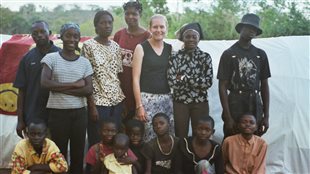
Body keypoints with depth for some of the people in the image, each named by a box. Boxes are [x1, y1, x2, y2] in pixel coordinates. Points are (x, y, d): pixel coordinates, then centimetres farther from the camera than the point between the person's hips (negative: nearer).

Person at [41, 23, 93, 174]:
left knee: (78, 151, 8)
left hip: (79, 112, 2)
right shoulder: (51, 58, 0)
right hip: (57, 112, -2)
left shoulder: (84, 62, 5)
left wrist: (60, 88, -12)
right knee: (59, 151, 5)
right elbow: (45, 83, -14)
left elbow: (89, 89, -4)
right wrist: (74, 85, -13)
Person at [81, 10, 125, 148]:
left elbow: (119, 75, 13)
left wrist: (122, 99, 7)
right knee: (98, 142, 1)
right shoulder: (88, 45, -6)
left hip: (116, 100, 5)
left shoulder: (116, 46, 10)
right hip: (98, 101, -5)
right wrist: (92, 105, -14)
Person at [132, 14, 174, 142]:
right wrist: (139, 105, -11)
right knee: (150, 138, -4)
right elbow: (136, 79, -5)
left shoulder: (170, 49, 10)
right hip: (147, 98, -4)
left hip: (167, 98, 4)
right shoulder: (141, 48, -2)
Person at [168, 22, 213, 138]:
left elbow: (208, 82, -10)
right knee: (180, 136, 7)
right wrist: (198, 81, -11)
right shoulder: (176, 57, -2)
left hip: (200, 102, 1)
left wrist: (185, 78, -13)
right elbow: (171, 82, -12)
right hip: (180, 102, -1)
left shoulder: (205, 57, 1)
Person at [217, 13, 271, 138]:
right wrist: (227, 117, -11)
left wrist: (266, 115, 6)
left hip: (256, 110, 3)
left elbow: (264, 85, 11)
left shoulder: (261, 54, 9)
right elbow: (222, 86, -4)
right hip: (234, 109, -3)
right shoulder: (229, 54, -2)